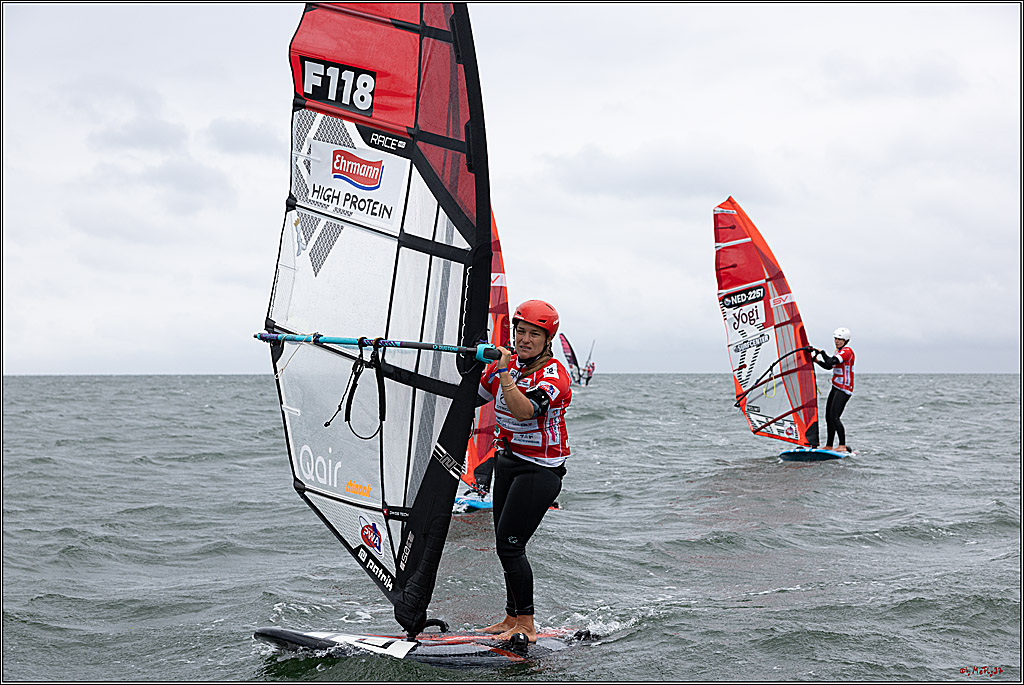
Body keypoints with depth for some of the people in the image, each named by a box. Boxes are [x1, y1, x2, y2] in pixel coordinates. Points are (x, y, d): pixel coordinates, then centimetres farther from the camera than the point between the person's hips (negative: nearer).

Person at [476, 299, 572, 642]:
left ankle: (526, 626, -1)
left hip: (540, 470, -8)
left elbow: (524, 411, -35)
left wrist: (504, 373, -36)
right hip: (507, 461, 8)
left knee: (509, 546, -11)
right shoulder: (507, 363, 5)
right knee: (506, 545, 10)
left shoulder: (553, 374, -17)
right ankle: (512, 618, 21)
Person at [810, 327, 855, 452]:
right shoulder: (838, 351, 18)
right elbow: (829, 366, 23)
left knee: (834, 417, -19)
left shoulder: (847, 351, -12)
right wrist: (817, 360, 9)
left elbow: (831, 362, -25)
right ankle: (829, 446, 16)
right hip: (835, 388, 10)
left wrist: (821, 351, -14)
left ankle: (843, 446, -21)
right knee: (828, 417, 9)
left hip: (844, 389, -10)